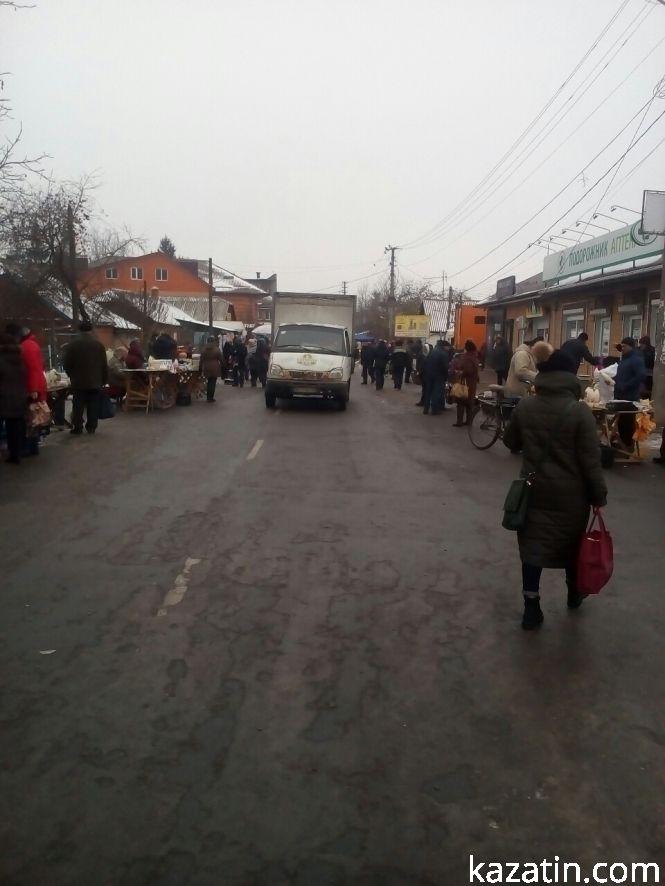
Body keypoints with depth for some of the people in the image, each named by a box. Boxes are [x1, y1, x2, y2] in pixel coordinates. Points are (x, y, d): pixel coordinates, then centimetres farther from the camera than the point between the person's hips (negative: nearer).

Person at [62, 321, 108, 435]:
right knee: (93, 406, 5)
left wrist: (72, 376, 15)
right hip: (95, 382, 0)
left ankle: (77, 427, 5)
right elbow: (104, 365, 1)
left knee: (78, 406, 5)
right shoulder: (98, 344, -2)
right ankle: (91, 427, 6)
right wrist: (104, 380, 9)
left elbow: (67, 364, 0)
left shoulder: (72, 344, -3)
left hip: (78, 382, 0)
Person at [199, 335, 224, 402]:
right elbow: (221, 359, -3)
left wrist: (202, 369, 11)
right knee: (213, 383, 2)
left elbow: (201, 360, 5)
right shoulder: (216, 349, -8)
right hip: (214, 368, -4)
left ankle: (208, 397, 19)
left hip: (206, 368, 4)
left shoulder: (204, 349, 3)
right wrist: (222, 365, 13)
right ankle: (211, 398, 3)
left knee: (208, 383, 16)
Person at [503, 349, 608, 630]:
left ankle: (531, 608, 10)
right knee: (572, 543, 19)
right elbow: (591, 460, -14)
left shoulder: (524, 406, -5)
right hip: (570, 493, -2)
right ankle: (574, 594, 41)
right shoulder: (579, 411, -16)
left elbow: (510, 441, 10)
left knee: (532, 544, 8)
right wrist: (599, 495, -5)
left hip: (534, 489, 2)